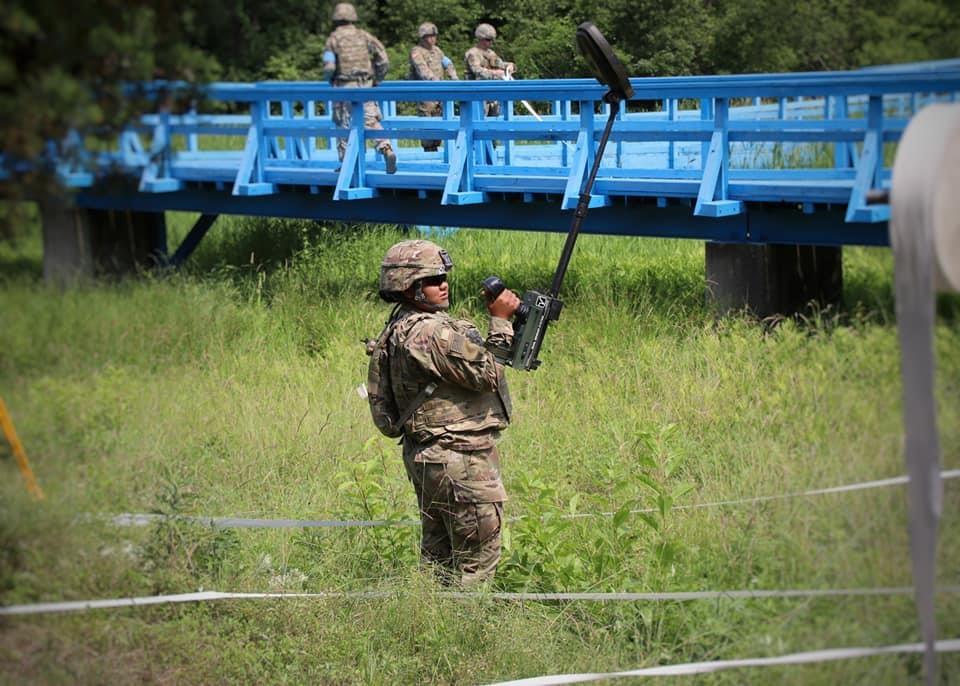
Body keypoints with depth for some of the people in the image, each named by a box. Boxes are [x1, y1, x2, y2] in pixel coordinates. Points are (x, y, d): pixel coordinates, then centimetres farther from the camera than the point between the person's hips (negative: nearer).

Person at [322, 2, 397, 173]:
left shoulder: (333, 39, -2)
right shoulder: (364, 36, 5)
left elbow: (329, 67, -11)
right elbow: (384, 61, 0)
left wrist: (329, 78, 10)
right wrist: (376, 80, 13)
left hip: (344, 88, -2)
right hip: (365, 86, 2)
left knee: (344, 126, 9)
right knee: (372, 122, 1)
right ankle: (387, 151, -21)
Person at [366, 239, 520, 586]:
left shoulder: (399, 329, 12)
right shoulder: (432, 331, -20)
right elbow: (487, 373, -16)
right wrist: (500, 322, -10)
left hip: (426, 459, 10)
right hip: (460, 461, -10)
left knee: (438, 555, 16)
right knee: (478, 560, -4)